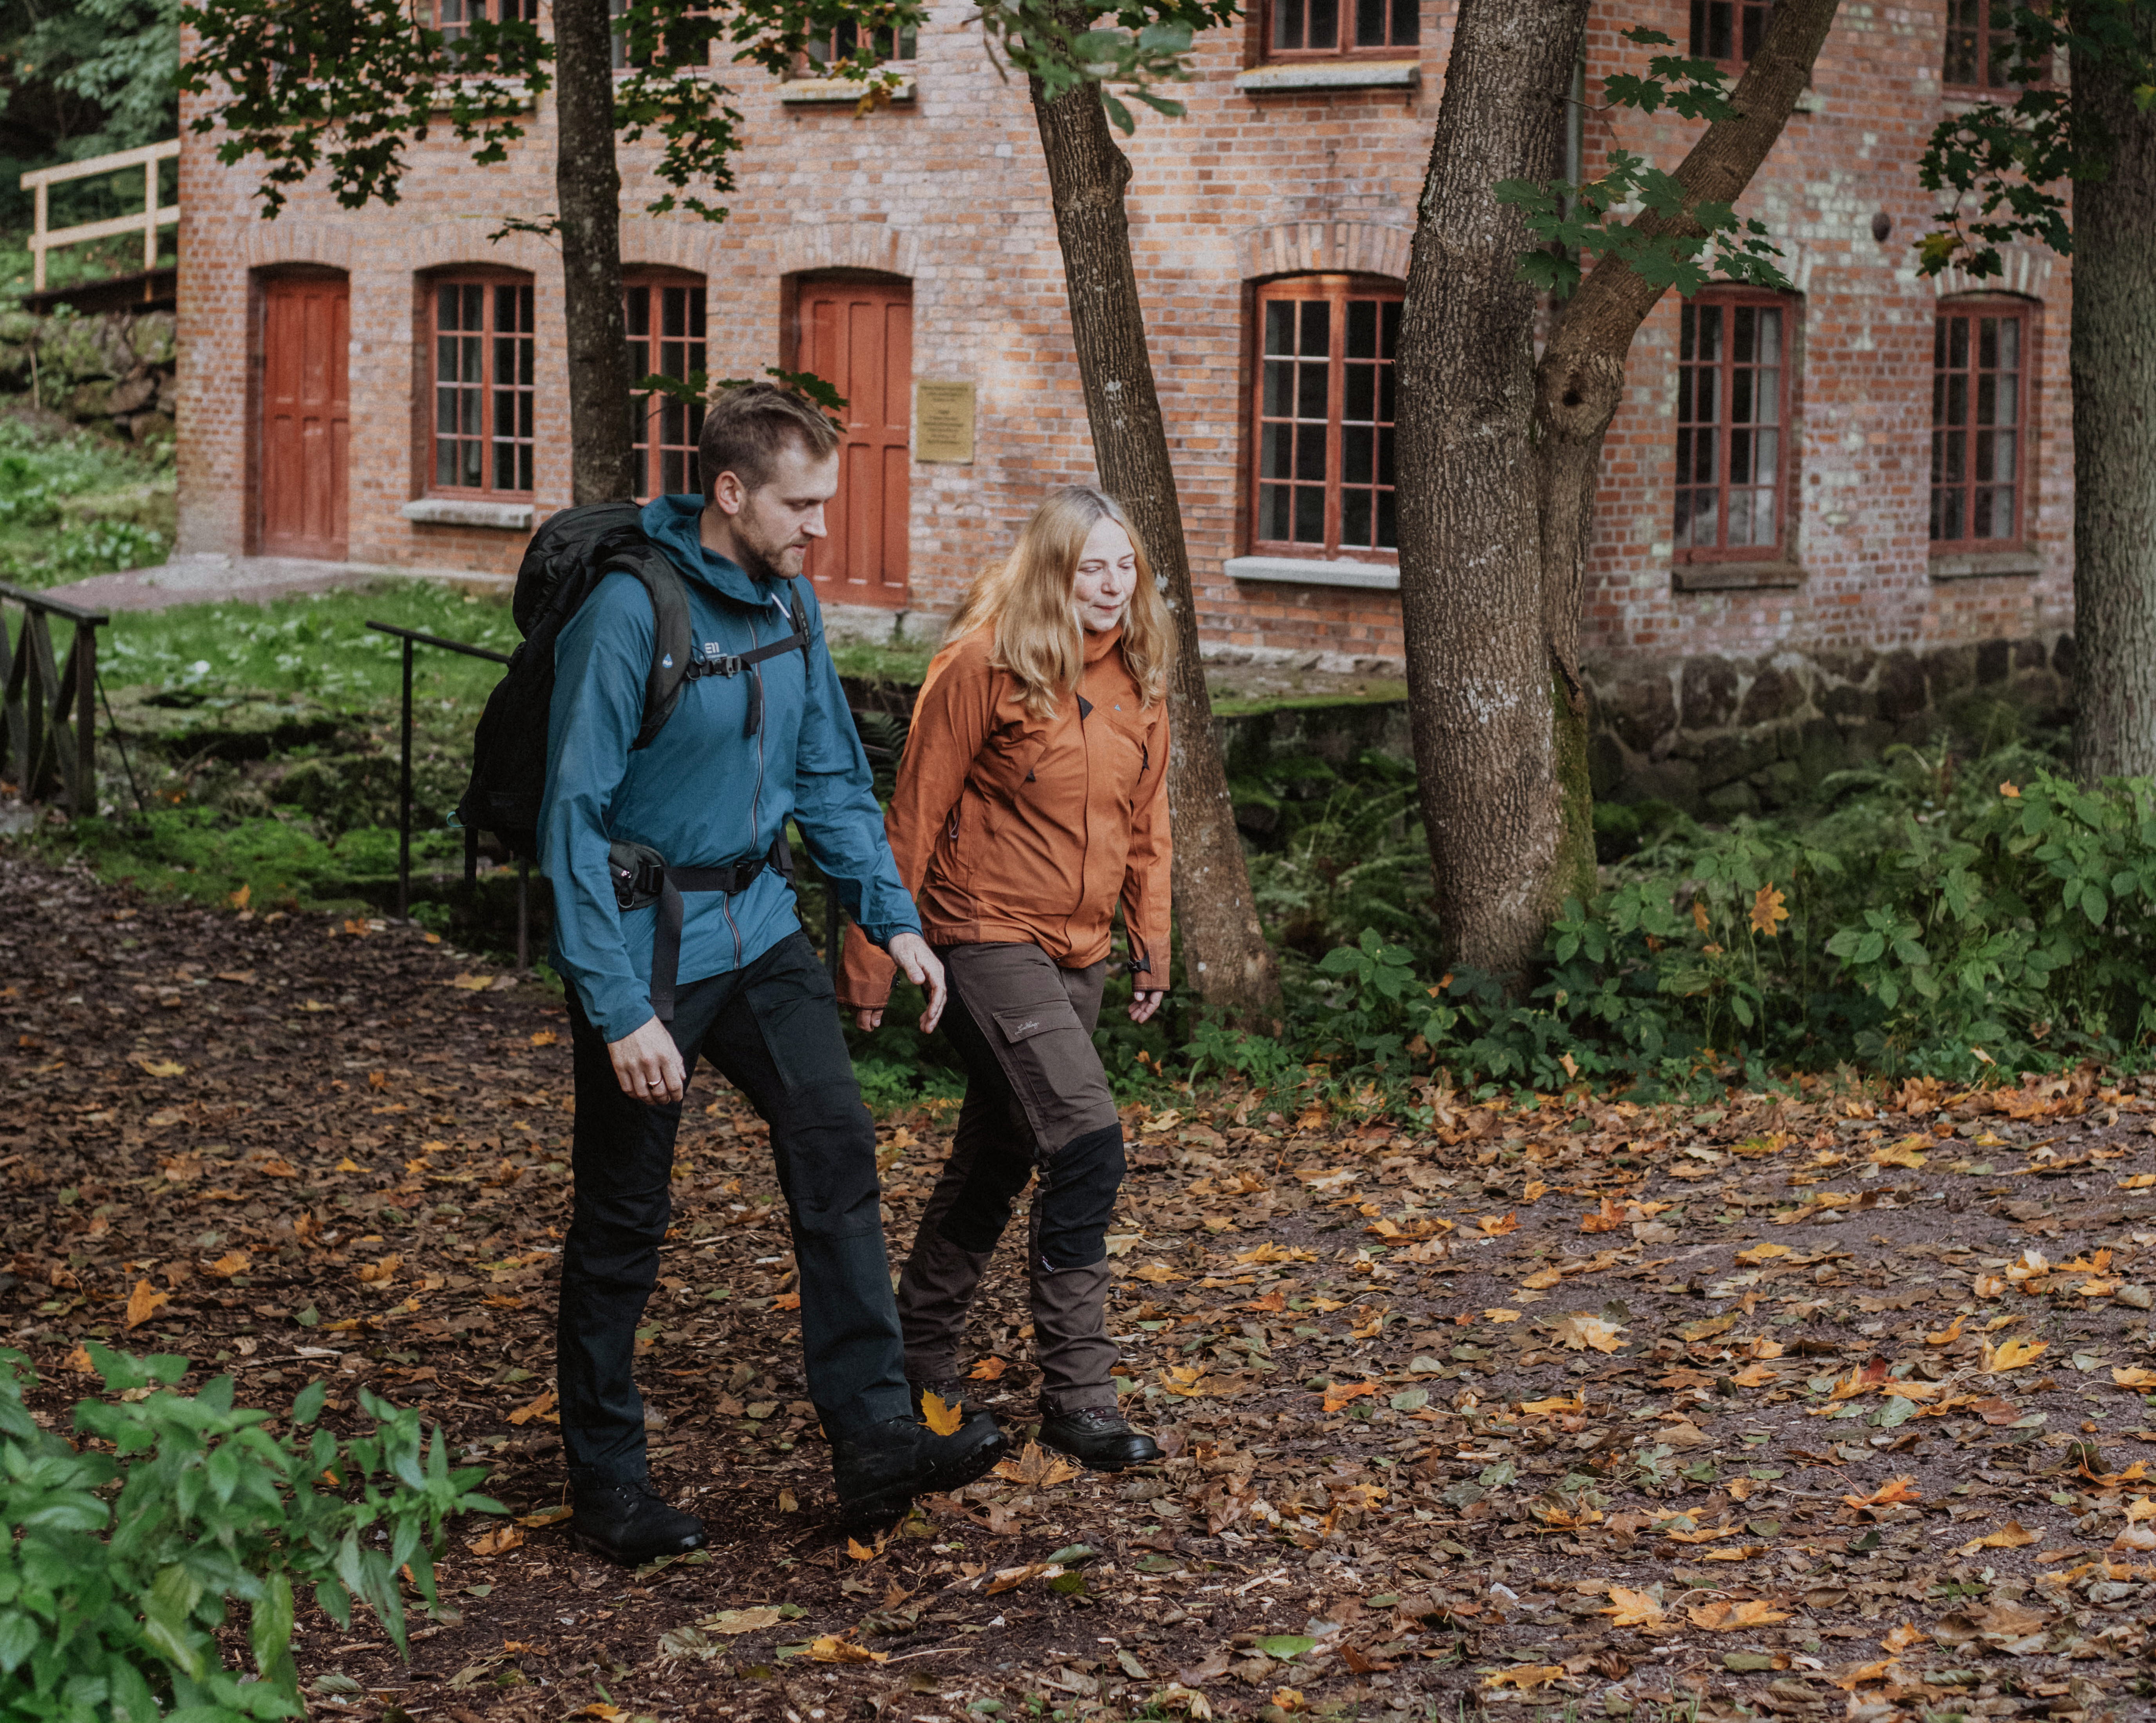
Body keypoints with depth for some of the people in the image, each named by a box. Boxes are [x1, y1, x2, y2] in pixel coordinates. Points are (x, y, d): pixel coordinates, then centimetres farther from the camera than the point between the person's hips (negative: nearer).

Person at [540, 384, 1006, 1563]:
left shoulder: (788, 605, 5)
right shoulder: (632, 611, -19)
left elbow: (832, 778, 16)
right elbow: (575, 814, -19)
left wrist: (891, 917, 5)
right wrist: (619, 1008, -22)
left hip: (759, 930, 6)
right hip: (645, 942, -6)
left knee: (835, 1146, -8)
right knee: (621, 1223, 4)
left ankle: (875, 1440, -6)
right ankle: (607, 1489, 16)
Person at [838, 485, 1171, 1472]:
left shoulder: (1136, 676, 6)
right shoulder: (984, 667, -14)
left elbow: (1146, 817, 17)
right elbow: (915, 815, -10)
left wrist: (1152, 941, 14)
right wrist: (872, 958, -9)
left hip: (1077, 953, 7)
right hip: (988, 938, -7)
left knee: (998, 1159, 15)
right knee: (1088, 1142, -17)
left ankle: (922, 1359, 31)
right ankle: (1077, 1396, -10)